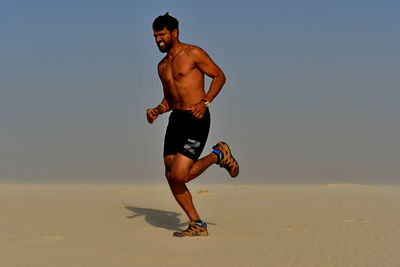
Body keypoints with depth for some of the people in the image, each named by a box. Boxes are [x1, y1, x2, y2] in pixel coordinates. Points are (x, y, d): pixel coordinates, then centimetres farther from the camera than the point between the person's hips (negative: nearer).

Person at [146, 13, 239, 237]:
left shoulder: (193, 53, -5)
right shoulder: (162, 66, 16)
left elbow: (219, 76, -2)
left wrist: (205, 102, -15)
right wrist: (157, 111, 3)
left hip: (196, 120, -8)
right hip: (176, 119, 8)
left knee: (180, 176, -16)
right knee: (171, 178, -1)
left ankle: (219, 155, 9)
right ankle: (198, 225, 10)